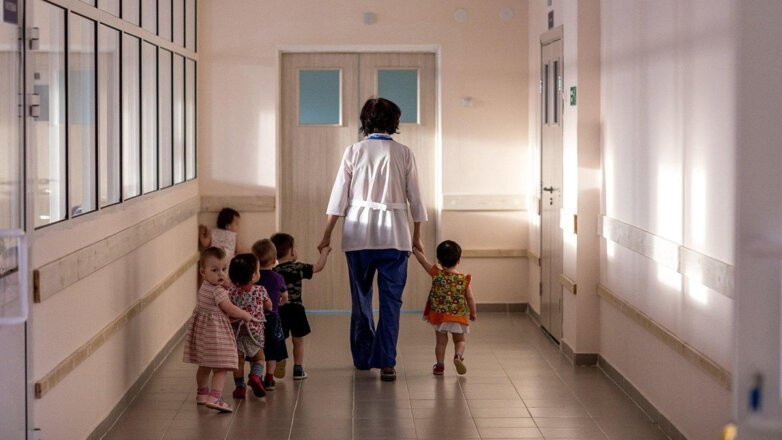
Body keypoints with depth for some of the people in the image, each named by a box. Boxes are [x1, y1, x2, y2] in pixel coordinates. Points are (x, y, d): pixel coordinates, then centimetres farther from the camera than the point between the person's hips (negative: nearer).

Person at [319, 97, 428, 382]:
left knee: (361, 297, 13)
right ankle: (386, 362, -4)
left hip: (358, 233, 1)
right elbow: (415, 198, 4)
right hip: (394, 233, -1)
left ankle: (362, 358, 23)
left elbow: (339, 197, 1)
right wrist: (417, 236, 14)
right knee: (391, 299, 2)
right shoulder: (404, 153, 1)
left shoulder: (354, 152, 1)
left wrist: (327, 235, 7)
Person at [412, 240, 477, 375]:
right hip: (458, 317, 0)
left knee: (441, 341, 14)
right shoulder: (464, 279, -7)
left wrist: (414, 249, 19)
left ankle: (440, 364, 12)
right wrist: (472, 313, 12)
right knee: (460, 340, 14)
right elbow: (470, 298, -3)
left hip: (439, 315, 1)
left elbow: (423, 261, 3)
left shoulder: (436, 274, -7)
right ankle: (458, 355, -12)